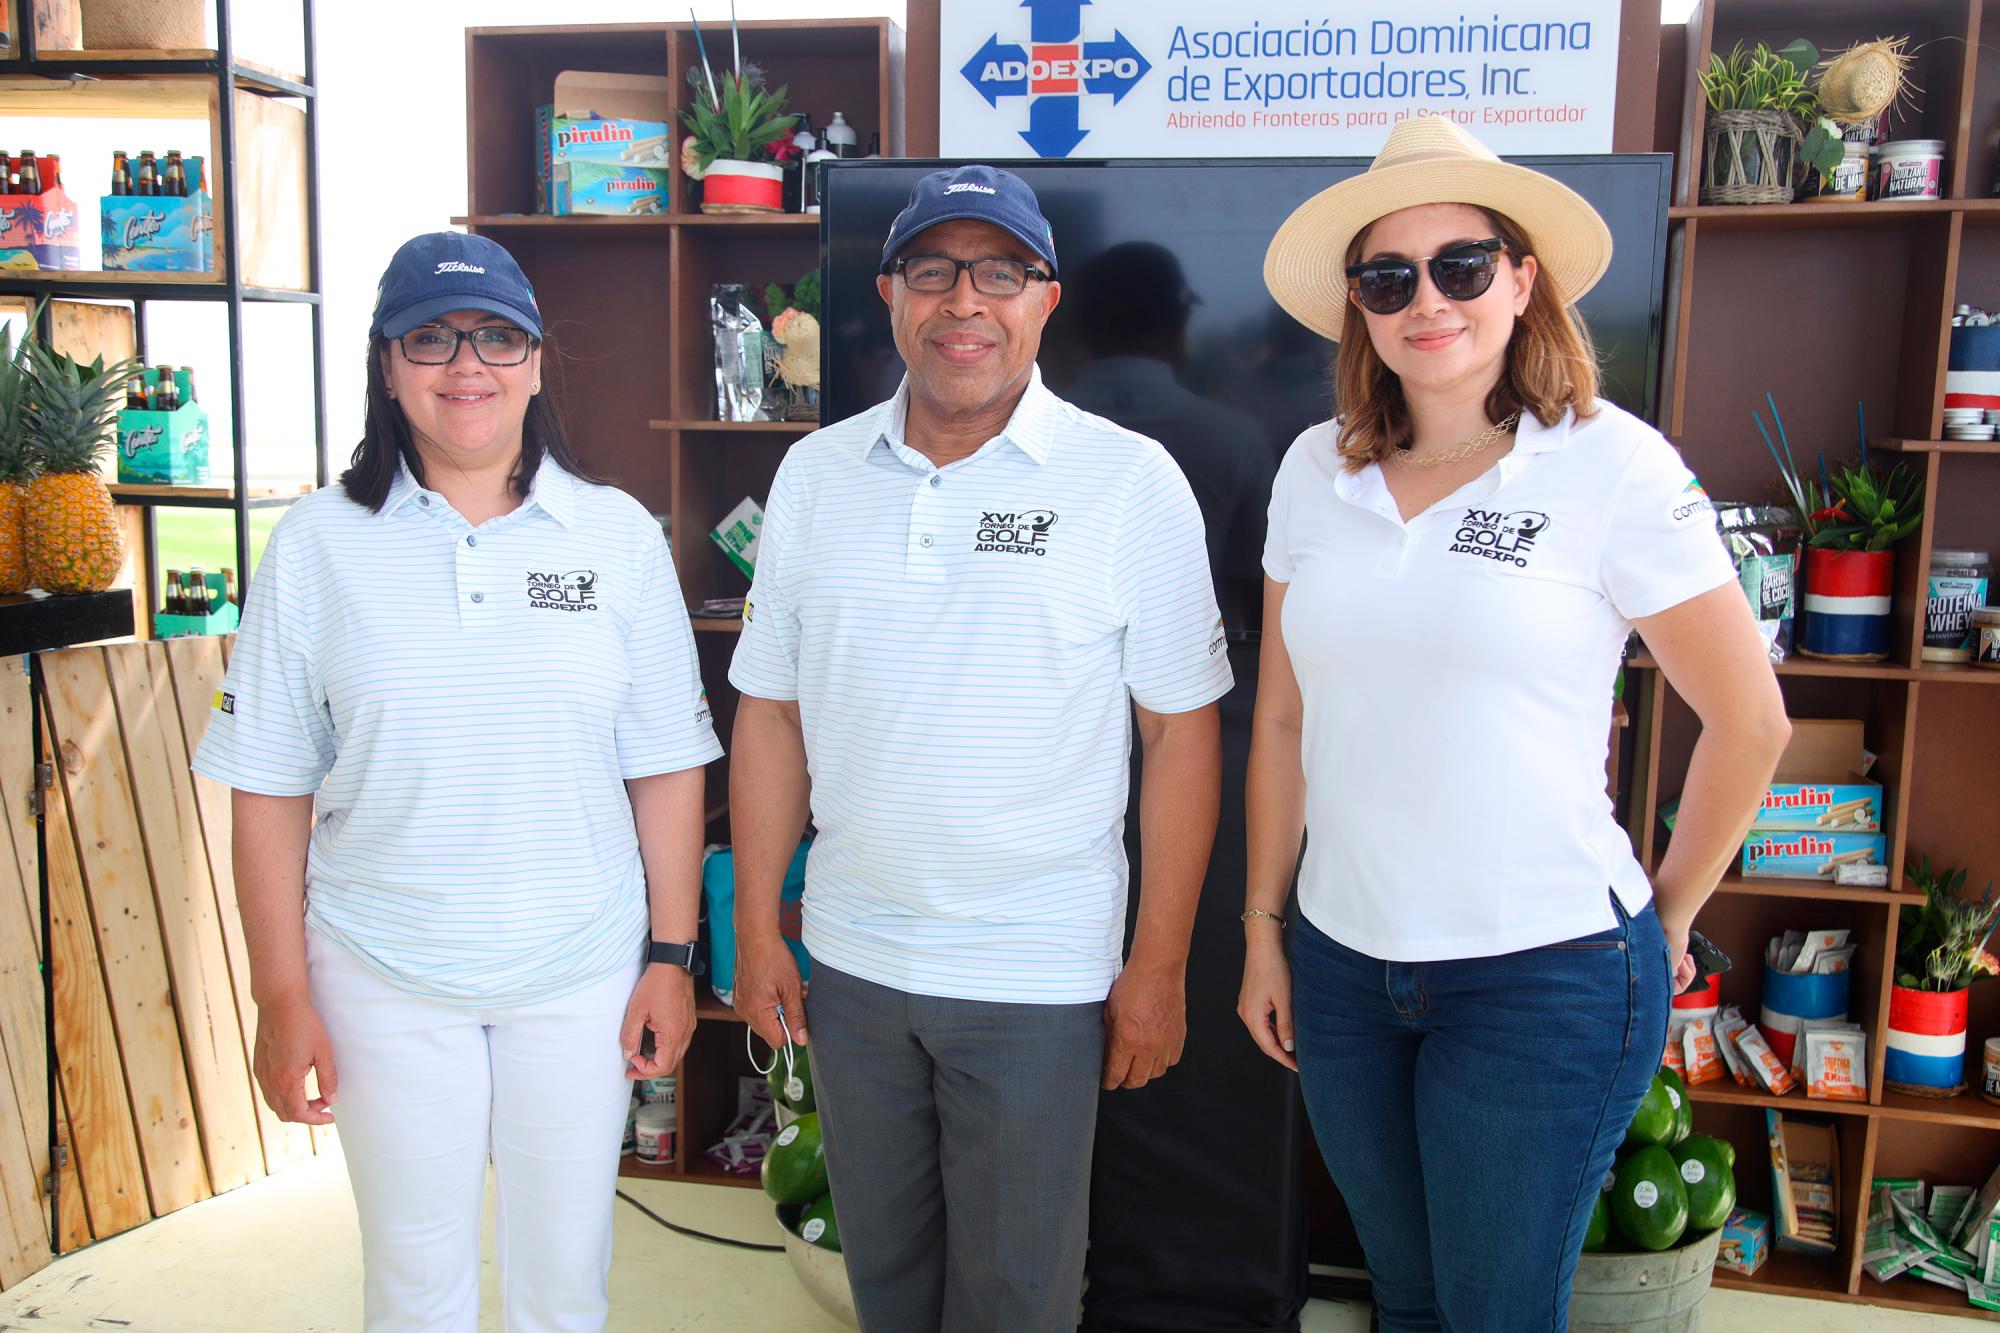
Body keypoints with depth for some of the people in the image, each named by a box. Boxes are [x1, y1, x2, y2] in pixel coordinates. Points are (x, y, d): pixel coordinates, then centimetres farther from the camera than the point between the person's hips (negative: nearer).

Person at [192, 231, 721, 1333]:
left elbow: (667, 766, 1)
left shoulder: (619, 537, -1)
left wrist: (671, 955, 0)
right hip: (384, 981, 0)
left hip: (582, 973, 1)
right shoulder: (318, 544, -3)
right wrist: (282, 996, -2)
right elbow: (270, 790, -1)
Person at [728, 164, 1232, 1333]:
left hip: (1036, 976, -3)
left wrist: (1160, 968, -7)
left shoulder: (1131, 482, -9)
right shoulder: (816, 473, 1)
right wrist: (756, 928, 5)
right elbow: (772, 711, 6)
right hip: (851, 961, 4)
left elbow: (1182, 730, -7)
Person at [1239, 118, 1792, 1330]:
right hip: (1342, 967, 4)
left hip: (1545, 972, -4)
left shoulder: (1612, 466, -10)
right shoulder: (1315, 470, 2)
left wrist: (1669, 915, 5)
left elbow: (1750, 721, -3)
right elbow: (1283, 721, 8)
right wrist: (1264, 929, 10)